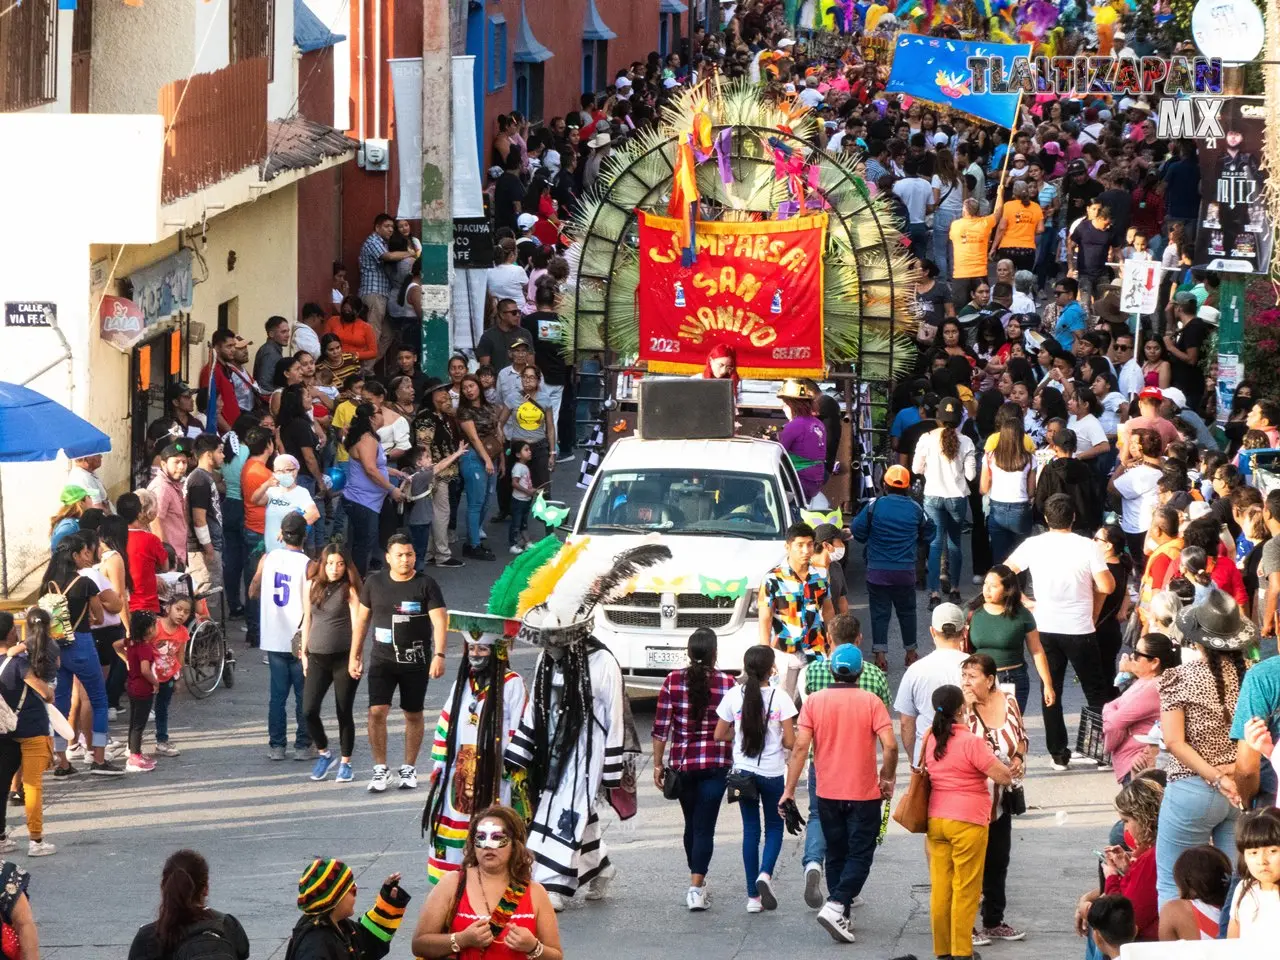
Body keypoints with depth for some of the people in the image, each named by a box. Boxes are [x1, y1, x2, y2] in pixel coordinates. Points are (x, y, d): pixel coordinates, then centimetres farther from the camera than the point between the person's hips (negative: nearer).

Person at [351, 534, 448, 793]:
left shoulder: (426, 585, -5)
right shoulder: (375, 583, 3)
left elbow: (439, 621, -12)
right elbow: (362, 620, 12)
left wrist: (439, 655, -24)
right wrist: (355, 656, 10)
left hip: (415, 662, -1)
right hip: (382, 661, 1)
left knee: (413, 715, 8)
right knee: (377, 712, -10)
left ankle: (409, 769, 22)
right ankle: (380, 769, 0)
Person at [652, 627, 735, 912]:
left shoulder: (673, 681, -4)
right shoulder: (727, 683, -6)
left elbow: (661, 727, -4)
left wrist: (658, 764, 4)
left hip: (682, 762, 2)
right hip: (716, 763, -2)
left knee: (691, 824, 18)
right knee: (705, 827, -3)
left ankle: (698, 884, 30)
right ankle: (696, 887, -15)